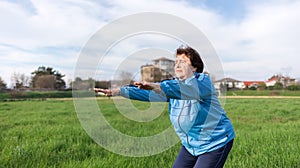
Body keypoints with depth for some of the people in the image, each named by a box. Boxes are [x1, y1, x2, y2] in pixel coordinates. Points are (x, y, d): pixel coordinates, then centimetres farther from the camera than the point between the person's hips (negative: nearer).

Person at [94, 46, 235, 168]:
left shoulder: (203, 81, -19)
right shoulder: (174, 84, 0)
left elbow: (186, 89, -42)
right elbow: (148, 93, -10)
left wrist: (158, 87, -57)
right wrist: (120, 91, -22)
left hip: (215, 143, -6)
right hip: (190, 145, 6)